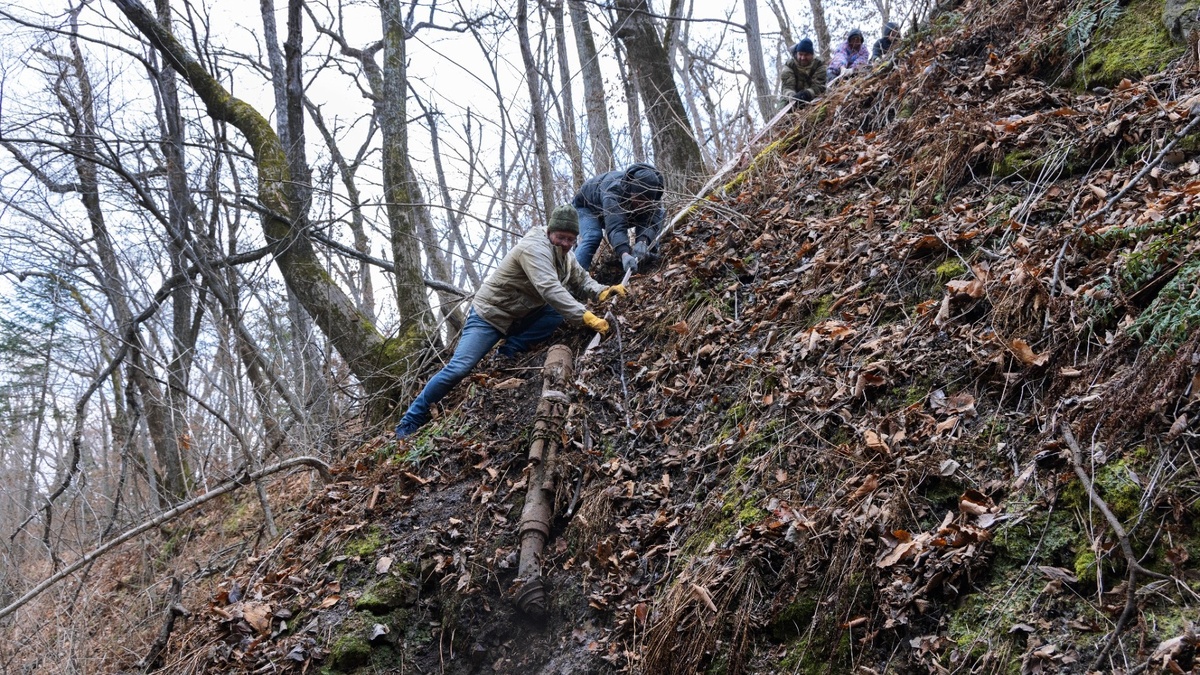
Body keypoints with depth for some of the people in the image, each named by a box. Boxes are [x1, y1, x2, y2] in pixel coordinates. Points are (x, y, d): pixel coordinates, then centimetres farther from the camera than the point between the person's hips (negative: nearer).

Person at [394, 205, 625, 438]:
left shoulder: (564, 255, 1)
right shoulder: (535, 248, -28)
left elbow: (582, 281, 5)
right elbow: (549, 289, -41)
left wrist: (603, 291, -18)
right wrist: (585, 317, -48)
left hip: (521, 317, 8)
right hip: (490, 313, -8)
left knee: (558, 312, -17)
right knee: (458, 369, -16)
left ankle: (508, 354, -9)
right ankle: (409, 424, -3)